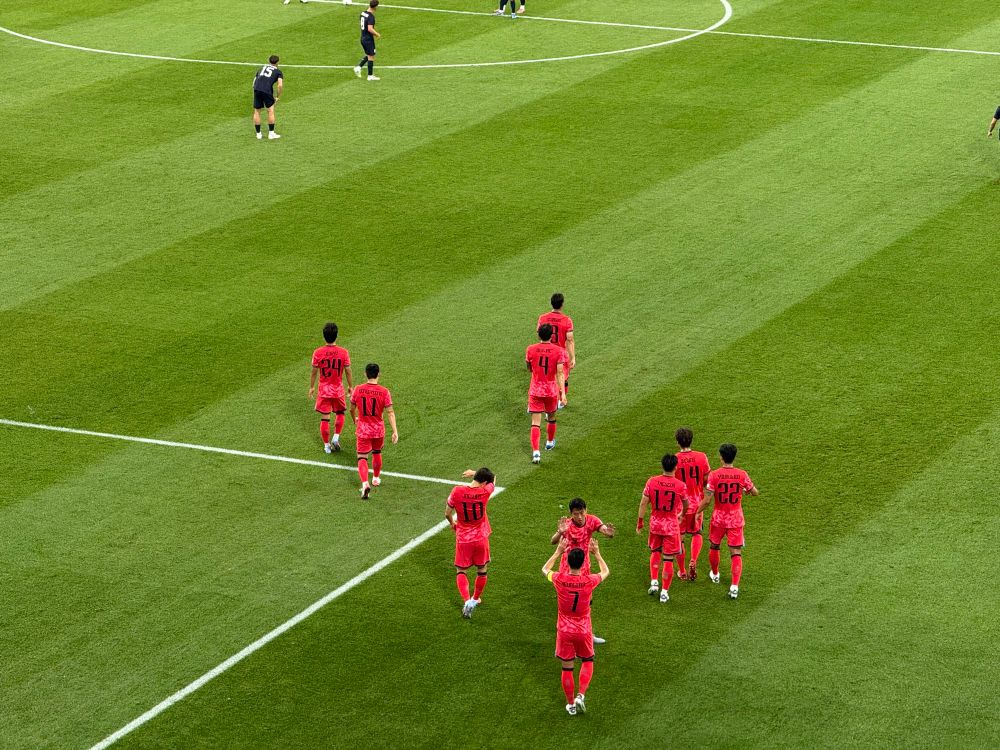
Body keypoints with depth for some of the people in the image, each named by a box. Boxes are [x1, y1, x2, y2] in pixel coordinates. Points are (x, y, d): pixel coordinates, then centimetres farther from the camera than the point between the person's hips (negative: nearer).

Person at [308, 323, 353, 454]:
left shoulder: (318, 353, -11)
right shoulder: (343, 352, -11)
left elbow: (314, 372, -3)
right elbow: (348, 372, -4)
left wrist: (311, 387, 10)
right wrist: (351, 386, 10)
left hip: (323, 390, 0)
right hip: (338, 389, 0)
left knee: (324, 418, 8)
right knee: (340, 413, 23)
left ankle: (327, 445, 14)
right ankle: (336, 438, 11)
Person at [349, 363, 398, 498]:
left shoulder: (358, 390, -9)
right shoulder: (384, 392, -12)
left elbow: (352, 409, 3)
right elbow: (390, 412, -16)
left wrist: (354, 420, 24)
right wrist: (395, 431, -16)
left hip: (363, 430, -1)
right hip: (379, 429, 1)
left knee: (362, 458, 0)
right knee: (377, 453, 25)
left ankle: (365, 483, -21)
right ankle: (376, 478, 42)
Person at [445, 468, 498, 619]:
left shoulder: (457, 492, -17)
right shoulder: (485, 492, -16)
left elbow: (447, 513, -6)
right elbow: (493, 479, 8)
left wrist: (452, 523, 15)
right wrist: (474, 473, 16)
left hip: (463, 539, 0)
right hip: (481, 538, 1)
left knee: (461, 571, 10)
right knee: (482, 569, 21)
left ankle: (467, 601, -10)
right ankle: (476, 599, 36)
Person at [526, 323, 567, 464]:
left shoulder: (530, 349, -7)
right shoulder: (558, 351, -10)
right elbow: (560, 373, -14)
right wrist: (563, 393, -16)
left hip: (535, 390, 0)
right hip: (551, 391, 0)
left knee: (535, 423, -2)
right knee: (551, 417, 25)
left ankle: (535, 452, -15)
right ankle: (550, 442, 45)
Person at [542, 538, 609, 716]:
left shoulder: (559, 579, -17)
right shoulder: (589, 581, -18)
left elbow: (545, 569, 9)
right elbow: (605, 572, 7)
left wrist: (558, 552, 16)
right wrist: (597, 553, 17)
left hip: (564, 630, 0)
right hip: (584, 631, 0)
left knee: (567, 668, 12)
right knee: (588, 661, 22)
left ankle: (571, 705, 22)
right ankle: (581, 695, 4)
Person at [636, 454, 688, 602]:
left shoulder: (652, 482, -11)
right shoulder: (680, 485, -13)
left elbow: (643, 503, -7)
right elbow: (686, 505, 5)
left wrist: (640, 522, 6)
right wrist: (682, 514, 27)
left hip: (655, 523, 2)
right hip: (672, 525, -2)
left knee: (655, 552, 25)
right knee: (668, 559, 7)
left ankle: (654, 582, 15)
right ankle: (664, 592, 11)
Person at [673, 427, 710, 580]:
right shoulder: (701, 457, -9)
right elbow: (707, 480, -2)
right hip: (697, 503, 2)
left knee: (679, 538, 13)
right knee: (697, 533, 21)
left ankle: (682, 571, 20)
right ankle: (693, 562, -2)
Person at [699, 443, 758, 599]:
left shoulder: (714, 475, -14)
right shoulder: (742, 475, -9)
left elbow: (708, 500, -15)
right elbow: (755, 493, 3)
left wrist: (697, 512, 0)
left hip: (718, 518, 0)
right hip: (736, 520, 0)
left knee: (714, 547, 25)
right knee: (736, 553, 2)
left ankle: (715, 575, 45)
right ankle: (735, 586, -11)